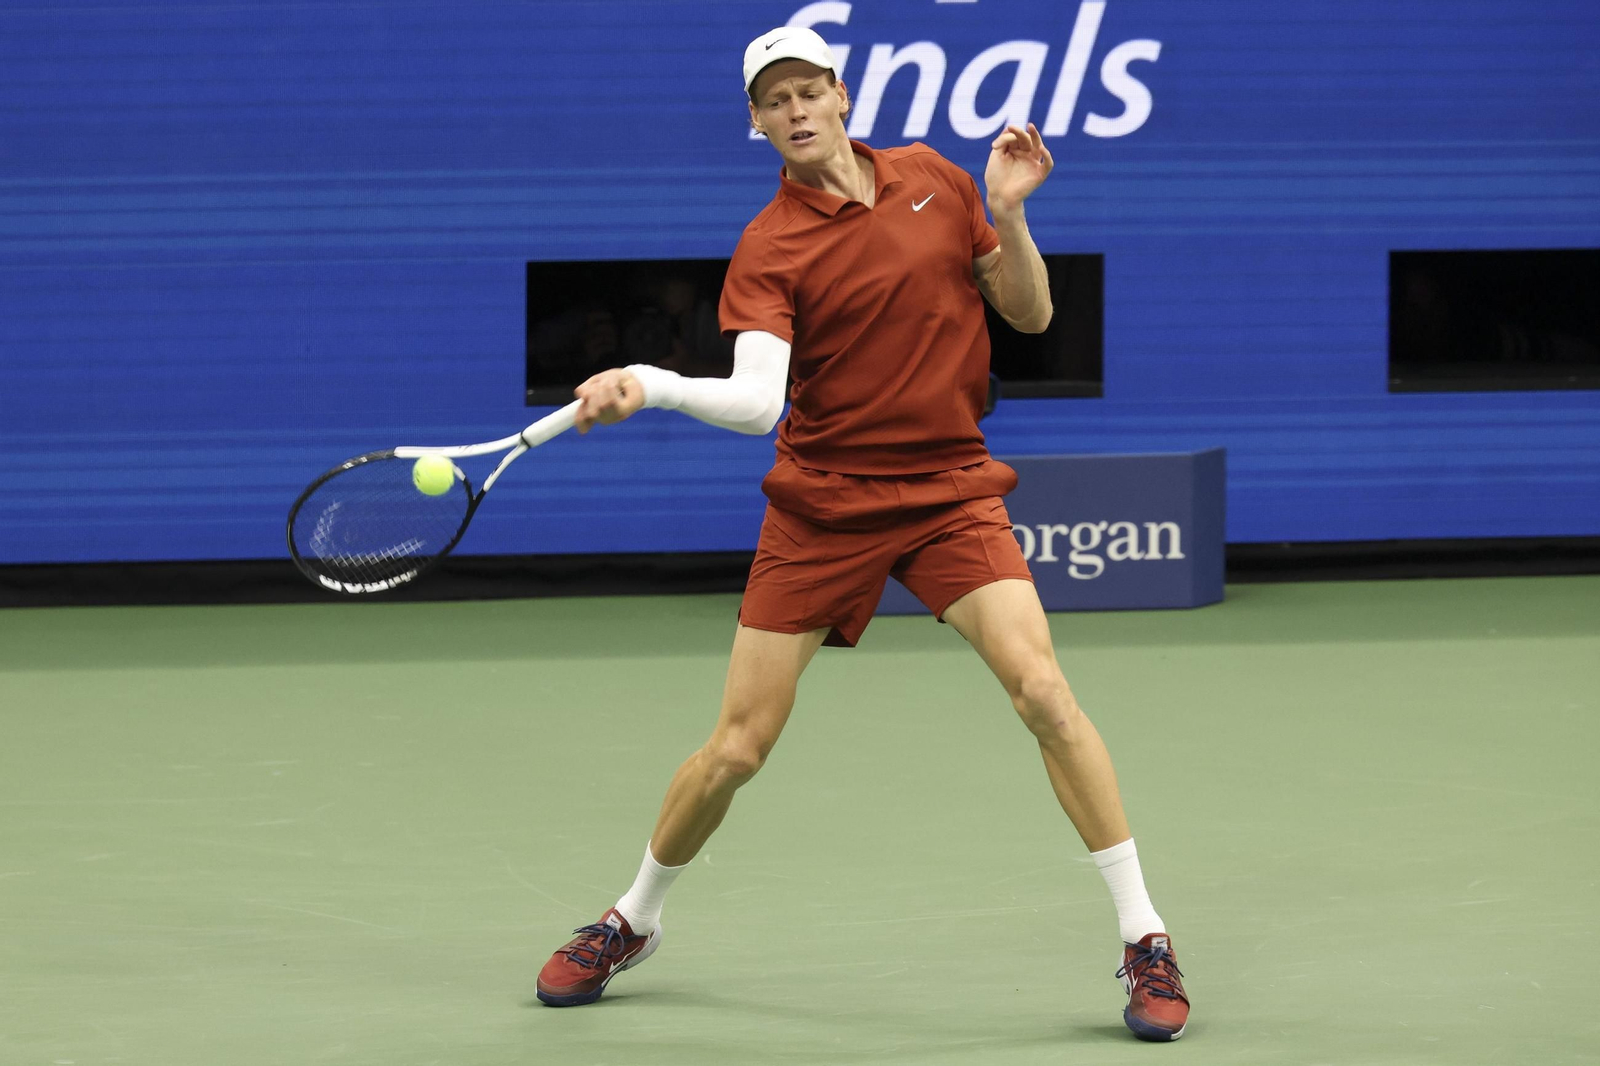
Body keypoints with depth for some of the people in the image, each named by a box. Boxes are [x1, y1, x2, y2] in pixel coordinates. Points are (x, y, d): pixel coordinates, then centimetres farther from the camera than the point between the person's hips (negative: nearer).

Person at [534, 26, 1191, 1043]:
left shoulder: (934, 180, 2)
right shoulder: (769, 251, -9)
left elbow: (1030, 314, 8)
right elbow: (755, 399, -22)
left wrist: (1007, 214, -9)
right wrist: (645, 386, -38)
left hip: (951, 491, 1)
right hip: (823, 505, -1)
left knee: (1043, 692, -19)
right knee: (736, 748, 0)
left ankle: (1146, 944, -10)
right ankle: (632, 924, 28)